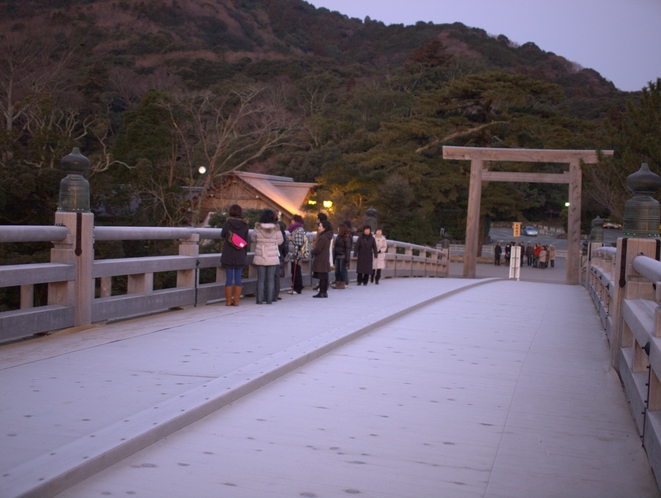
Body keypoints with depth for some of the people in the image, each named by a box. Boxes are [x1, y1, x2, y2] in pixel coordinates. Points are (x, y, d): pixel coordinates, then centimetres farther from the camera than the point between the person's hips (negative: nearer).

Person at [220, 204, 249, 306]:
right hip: (240, 256, 1)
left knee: (229, 278, 3)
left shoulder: (227, 223, -8)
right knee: (238, 278, 6)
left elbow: (223, 236, 8)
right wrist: (245, 254, 12)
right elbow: (247, 241, 2)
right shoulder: (245, 225, -2)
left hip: (228, 255, -1)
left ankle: (228, 301, 5)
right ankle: (236, 301, 7)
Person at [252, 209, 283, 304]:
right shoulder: (276, 228, -7)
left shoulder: (257, 228, -5)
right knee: (271, 279, 5)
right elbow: (279, 241, 1)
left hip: (260, 257, 0)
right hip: (273, 258, 0)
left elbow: (253, 239, 7)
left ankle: (260, 299, 5)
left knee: (261, 279, 5)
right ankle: (269, 299, 6)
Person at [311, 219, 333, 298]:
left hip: (321, 261, -10)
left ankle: (321, 292, -4)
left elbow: (317, 249, -18)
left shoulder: (323, 237, -18)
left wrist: (311, 252, -2)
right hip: (326, 260, 10)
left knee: (322, 277, -6)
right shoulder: (328, 237, 13)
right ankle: (325, 292, 16)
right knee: (324, 277, 12)